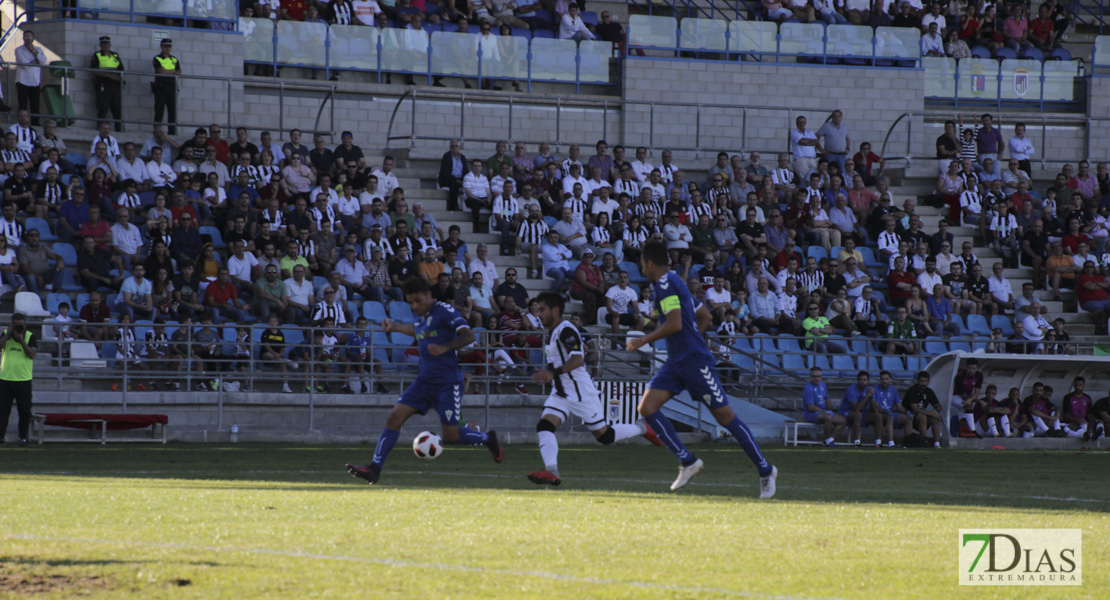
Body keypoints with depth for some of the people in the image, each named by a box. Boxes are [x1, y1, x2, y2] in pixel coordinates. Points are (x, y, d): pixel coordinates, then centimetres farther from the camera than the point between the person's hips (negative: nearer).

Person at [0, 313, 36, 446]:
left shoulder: (30, 336, 1)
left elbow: (31, 354, -12)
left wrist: (21, 340, -18)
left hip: (24, 379, -1)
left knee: (24, 410, 3)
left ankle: (24, 437, 12)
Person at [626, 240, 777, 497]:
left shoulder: (666, 282, -12)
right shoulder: (675, 282, 18)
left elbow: (674, 324, -22)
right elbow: (705, 317, 24)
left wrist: (643, 340, -13)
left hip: (695, 361, -10)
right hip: (676, 362, 10)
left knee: (725, 416, -4)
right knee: (647, 407, -5)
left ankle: (765, 469, 5)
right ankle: (687, 461, -3)